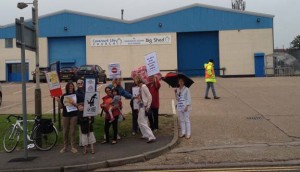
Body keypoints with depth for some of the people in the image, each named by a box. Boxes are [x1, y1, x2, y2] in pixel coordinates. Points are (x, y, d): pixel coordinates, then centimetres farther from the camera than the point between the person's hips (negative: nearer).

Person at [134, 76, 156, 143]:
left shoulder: (144, 86, -14)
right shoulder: (140, 87, 10)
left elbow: (149, 96, -18)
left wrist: (148, 106, -17)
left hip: (144, 107, -10)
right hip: (141, 106, 10)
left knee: (143, 122, -10)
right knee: (139, 121, 20)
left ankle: (151, 137, -11)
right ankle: (145, 135, 31)